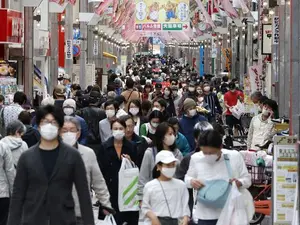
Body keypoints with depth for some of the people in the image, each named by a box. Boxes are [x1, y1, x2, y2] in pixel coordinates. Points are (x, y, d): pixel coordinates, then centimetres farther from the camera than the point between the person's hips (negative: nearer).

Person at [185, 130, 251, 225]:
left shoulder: (235, 157, -9)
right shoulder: (195, 159, -7)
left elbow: (247, 179, 1)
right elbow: (187, 177, 10)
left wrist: (240, 183, -22)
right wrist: (191, 182, -14)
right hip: (206, 216, 0)